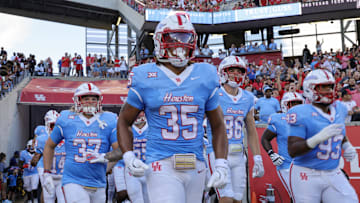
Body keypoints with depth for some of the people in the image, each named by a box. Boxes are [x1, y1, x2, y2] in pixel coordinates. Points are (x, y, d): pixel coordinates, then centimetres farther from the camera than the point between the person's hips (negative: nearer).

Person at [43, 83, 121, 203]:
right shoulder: (66, 120, 1)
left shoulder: (108, 122, 0)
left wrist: (104, 157, -21)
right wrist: (47, 173, 9)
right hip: (73, 182, -3)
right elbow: (49, 146, 14)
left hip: (98, 185, 3)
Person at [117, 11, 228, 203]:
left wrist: (221, 166, 2)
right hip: (162, 166, -3)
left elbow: (218, 126, 12)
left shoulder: (205, 77, 5)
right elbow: (123, 122, 8)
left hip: (195, 167, 4)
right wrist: (129, 157, -7)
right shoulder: (145, 79, -2)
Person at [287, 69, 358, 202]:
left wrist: (347, 145, 7)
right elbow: (292, 151, -21)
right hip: (307, 176, -6)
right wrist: (319, 138, -33)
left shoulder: (339, 109, 6)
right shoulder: (302, 114, -16)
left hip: (333, 174, 6)